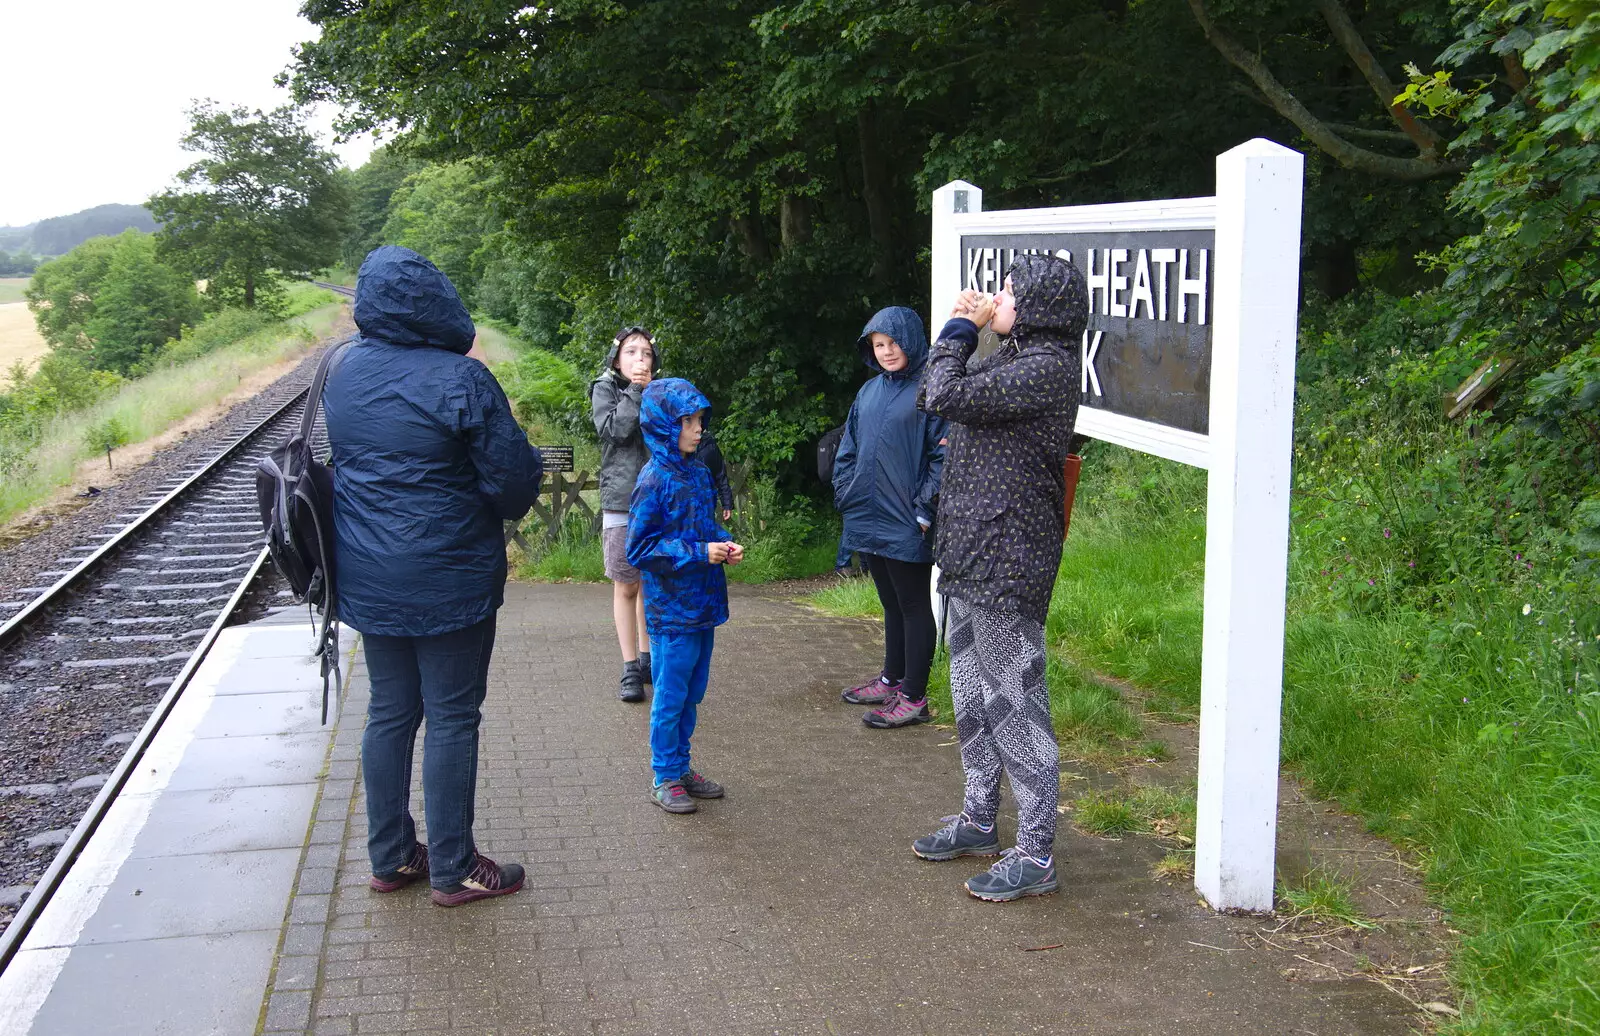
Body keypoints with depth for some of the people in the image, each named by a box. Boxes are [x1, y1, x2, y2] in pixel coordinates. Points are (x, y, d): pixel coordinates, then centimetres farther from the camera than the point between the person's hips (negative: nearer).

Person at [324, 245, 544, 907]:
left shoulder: (344, 373, 3)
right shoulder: (459, 379, -18)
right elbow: (513, 476, -14)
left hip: (367, 580, 7)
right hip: (448, 580, -6)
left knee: (389, 713, 16)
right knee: (452, 718, 4)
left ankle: (390, 857, 26)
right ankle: (453, 870, 14)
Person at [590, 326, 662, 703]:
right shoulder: (604, 388, 4)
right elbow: (614, 429, -14)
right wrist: (636, 390, -11)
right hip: (621, 502, -3)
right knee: (626, 586, 0)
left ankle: (647, 659, 20)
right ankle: (630, 669, 5)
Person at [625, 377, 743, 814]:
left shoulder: (699, 473, 8)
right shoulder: (654, 480, -15)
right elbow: (640, 549, -16)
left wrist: (725, 544, 0)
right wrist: (699, 552, -20)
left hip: (703, 605, 8)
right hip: (671, 611, -7)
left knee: (692, 693, 16)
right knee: (670, 695, 3)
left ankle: (681, 766, 29)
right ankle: (665, 777, 16)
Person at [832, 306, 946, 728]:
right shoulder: (869, 391, 12)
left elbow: (943, 455, -13)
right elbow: (848, 449, 18)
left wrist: (925, 511, -16)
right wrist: (845, 495, 9)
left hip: (905, 523, -7)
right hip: (869, 517, 7)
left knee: (914, 606, 1)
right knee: (891, 603, 18)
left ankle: (914, 698, 7)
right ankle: (891, 680, 30)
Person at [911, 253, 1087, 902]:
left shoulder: (1047, 365, -17)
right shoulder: (1014, 359, 14)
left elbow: (945, 396, -23)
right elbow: (933, 396, 21)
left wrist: (959, 330, -7)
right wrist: (959, 333, 13)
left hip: (1006, 560, -11)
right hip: (973, 555, 11)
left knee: (1014, 700, -5)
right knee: (972, 691, 19)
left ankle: (1036, 855, 4)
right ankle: (979, 822, 33)